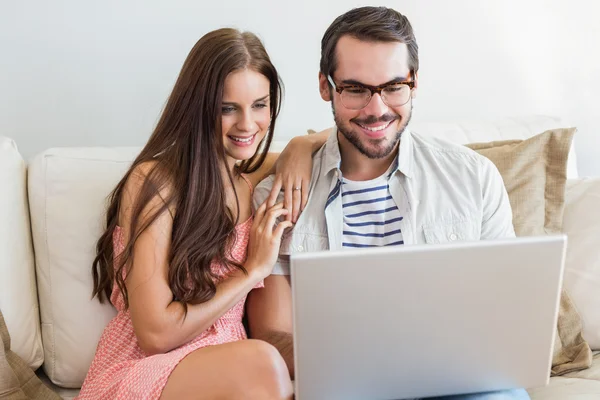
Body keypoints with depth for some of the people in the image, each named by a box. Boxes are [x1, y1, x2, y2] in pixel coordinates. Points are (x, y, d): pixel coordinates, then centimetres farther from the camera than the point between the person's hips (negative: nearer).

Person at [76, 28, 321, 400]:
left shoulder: (254, 174, 7)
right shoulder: (154, 183, -12)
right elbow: (155, 334, -15)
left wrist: (301, 147, 1)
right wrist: (251, 271, -11)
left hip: (227, 369, 5)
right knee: (262, 362, -34)